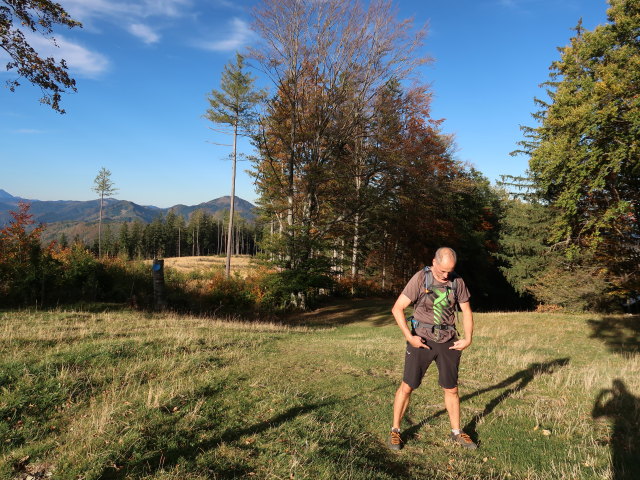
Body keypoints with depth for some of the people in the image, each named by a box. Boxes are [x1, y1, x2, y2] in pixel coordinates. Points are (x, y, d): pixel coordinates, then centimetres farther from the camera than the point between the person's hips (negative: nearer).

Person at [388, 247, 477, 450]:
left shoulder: (457, 281, 0)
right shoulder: (420, 279, -12)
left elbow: (466, 311, 10)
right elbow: (397, 308, -12)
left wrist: (468, 338, -1)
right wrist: (409, 336, -18)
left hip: (448, 342, 3)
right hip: (422, 340, -3)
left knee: (451, 389, 12)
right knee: (407, 386, 1)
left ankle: (456, 433, 31)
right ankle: (395, 431, 17)